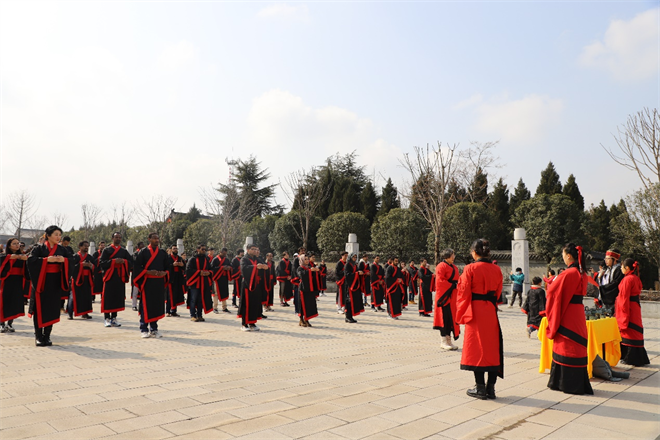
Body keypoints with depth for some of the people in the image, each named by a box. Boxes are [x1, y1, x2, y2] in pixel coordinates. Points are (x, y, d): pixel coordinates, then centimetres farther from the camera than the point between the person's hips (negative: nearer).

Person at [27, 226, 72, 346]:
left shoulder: (62, 250, 9)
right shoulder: (39, 248, 0)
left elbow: (71, 261, 4)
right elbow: (30, 260, -13)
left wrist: (64, 260, -15)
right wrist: (46, 260, -22)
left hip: (55, 283, 3)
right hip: (41, 281, -3)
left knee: (52, 309, 4)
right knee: (40, 309, -2)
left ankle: (47, 336, 12)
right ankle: (38, 336, 7)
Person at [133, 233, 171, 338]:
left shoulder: (163, 253, 11)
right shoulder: (143, 252, 0)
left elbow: (169, 266, 13)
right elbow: (137, 266, -4)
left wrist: (164, 273, -7)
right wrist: (148, 272, -17)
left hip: (159, 283, 3)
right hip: (147, 283, -3)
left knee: (157, 305, 5)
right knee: (146, 306, -2)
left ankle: (154, 329, 15)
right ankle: (144, 330, 7)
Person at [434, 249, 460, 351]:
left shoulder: (454, 267, 16)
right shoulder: (441, 266, -10)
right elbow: (440, 281, -18)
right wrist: (453, 286, -19)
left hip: (453, 296, 8)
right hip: (445, 296, -8)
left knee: (451, 318, 10)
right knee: (445, 318, -4)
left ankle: (448, 340, 18)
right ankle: (444, 341, 5)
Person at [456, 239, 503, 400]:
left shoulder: (470, 269, -11)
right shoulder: (496, 270, 4)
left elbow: (464, 293, -9)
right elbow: (498, 293, 12)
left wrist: (461, 314, 1)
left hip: (475, 312, -4)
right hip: (491, 312, 5)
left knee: (476, 348, 4)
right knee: (493, 348, 11)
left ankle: (480, 388, 9)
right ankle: (491, 388, 16)